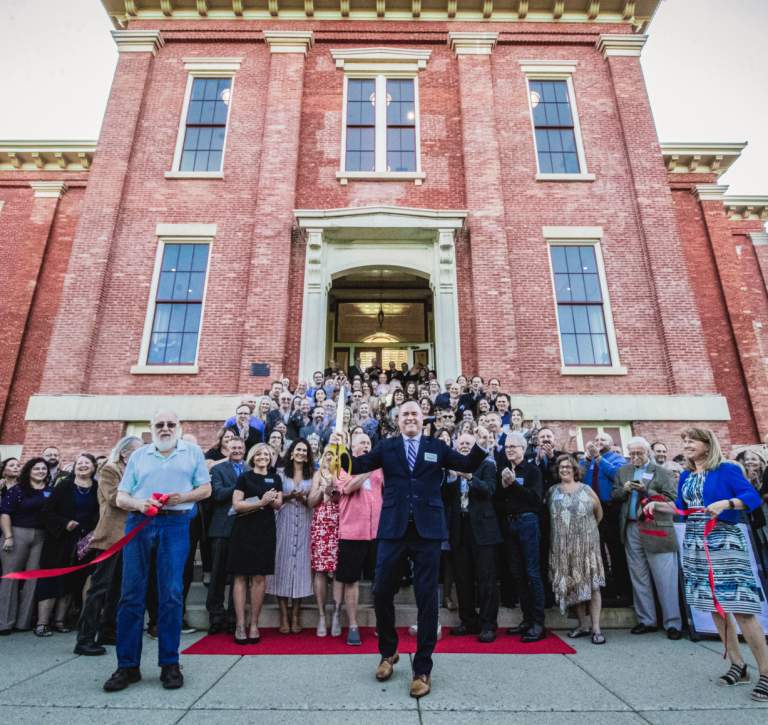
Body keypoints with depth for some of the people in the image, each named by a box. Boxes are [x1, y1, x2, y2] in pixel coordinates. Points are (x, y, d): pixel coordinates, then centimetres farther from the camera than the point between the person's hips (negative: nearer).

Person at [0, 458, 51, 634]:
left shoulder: (51, 491, 7)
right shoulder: (17, 490, -1)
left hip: (41, 537, 3)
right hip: (18, 533, -3)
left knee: (33, 577, 5)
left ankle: (24, 621, 15)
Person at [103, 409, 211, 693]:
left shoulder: (192, 452, 11)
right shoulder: (139, 455, 15)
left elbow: (205, 489, 7)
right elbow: (121, 497, 11)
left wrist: (182, 497, -11)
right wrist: (138, 503, -11)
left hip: (175, 524, -2)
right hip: (139, 523, 2)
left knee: (171, 595, -1)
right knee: (131, 594, 3)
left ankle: (169, 664, 11)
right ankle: (127, 665, 15)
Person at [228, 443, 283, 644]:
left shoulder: (275, 479, 11)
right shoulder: (244, 477, 2)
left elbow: (278, 504, 8)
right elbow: (237, 504, -5)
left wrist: (271, 500, -14)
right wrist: (261, 502, -16)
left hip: (265, 531, 2)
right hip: (244, 530, -2)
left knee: (260, 577, 4)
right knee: (241, 576, -1)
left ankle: (254, 624, 14)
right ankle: (240, 624, 7)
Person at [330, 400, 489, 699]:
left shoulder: (437, 447, 5)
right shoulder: (386, 447, 5)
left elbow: (467, 465, 3)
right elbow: (358, 466, 0)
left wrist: (480, 445, -15)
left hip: (427, 529, 0)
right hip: (393, 528, 1)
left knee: (426, 598, 7)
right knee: (382, 592, 8)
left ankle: (422, 668, 23)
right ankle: (388, 653, 34)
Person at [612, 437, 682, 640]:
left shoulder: (661, 472, 2)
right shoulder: (623, 471, 14)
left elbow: (672, 497, -7)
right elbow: (614, 496, 12)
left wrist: (646, 491, -16)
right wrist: (624, 489, -8)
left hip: (656, 529, -4)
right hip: (631, 529, 4)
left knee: (665, 579, 0)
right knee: (639, 578, 10)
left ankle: (672, 623, 11)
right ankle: (646, 621, 20)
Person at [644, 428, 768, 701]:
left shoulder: (727, 469, -6)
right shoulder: (685, 476, 12)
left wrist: (726, 504, -28)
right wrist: (658, 504, 4)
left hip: (725, 543, -6)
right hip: (695, 545, 7)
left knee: (740, 608, -9)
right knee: (714, 607, 11)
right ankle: (738, 665, 23)